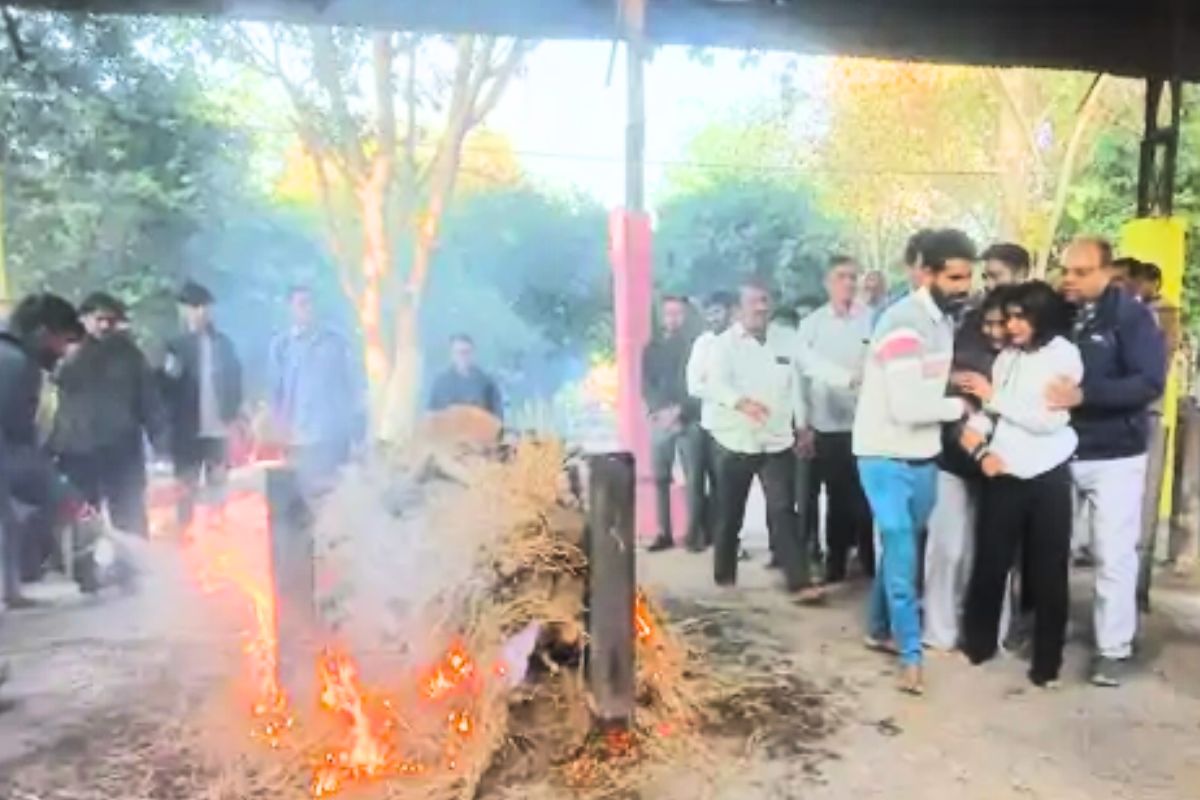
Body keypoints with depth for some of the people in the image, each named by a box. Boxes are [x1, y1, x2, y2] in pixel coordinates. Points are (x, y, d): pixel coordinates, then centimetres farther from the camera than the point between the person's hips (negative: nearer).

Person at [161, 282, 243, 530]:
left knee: (217, 486, 9)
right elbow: (166, 388, -1)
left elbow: (234, 382, 5)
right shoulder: (176, 346, 0)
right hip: (187, 430, -1)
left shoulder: (224, 344, 4)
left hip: (218, 429, 1)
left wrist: (231, 417, -3)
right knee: (187, 488, 5)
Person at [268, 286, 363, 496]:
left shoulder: (336, 341, 7)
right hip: (300, 437, -1)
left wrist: (358, 423, 5)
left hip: (335, 434, 1)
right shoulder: (280, 345, 5)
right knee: (306, 490, 3)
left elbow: (352, 382, 9)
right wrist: (281, 430, -1)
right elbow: (273, 389, 6)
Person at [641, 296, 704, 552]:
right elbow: (647, 386, 7)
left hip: (690, 420, -3)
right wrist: (660, 410, -10)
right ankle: (664, 533, 10)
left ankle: (695, 533, 0)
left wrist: (679, 410, -14)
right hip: (660, 420, 3)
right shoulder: (652, 348, 15)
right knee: (661, 478, 3)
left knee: (693, 479, -6)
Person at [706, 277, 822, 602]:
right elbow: (717, 384, -22)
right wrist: (741, 402, -42)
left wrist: (802, 425, 12)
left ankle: (800, 581, -6)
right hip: (735, 442, -2)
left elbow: (794, 386, 15)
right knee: (730, 514, 10)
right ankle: (725, 574, 27)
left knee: (784, 511, -4)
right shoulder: (725, 343, -5)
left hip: (777, 442, 2)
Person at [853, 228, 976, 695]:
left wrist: (961, 419, -2)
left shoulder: (945, 319, 7)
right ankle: (911, 653, 9)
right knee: (901, 553, -2)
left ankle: (879, 629, 34)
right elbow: (907, 407, -26)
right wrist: (960, 407, -11)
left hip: (922, 456, 8)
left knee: (901, 548, 17)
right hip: (886, 456, -8)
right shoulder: (904, 323, -21)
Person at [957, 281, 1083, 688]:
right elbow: (990, 413, 6)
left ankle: (1047, 659, 21)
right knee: (989, 561, 7)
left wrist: (993, 395, -11)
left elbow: (1049, 419, -14)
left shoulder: (1065, 355, -4)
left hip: (1047, 476, -3)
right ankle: (978, 641, 25)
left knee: (1047, 570, 8)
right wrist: (981, 448, -13)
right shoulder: (1006, 356, 9)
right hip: (1003, 473, 3)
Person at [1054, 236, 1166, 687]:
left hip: (1115, 457, -3)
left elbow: (1150, 383, -17)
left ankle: (1113, 648, 16)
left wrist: (1083, 394, -28)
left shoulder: (1131, 316, -9)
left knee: (1114, 555, 4)